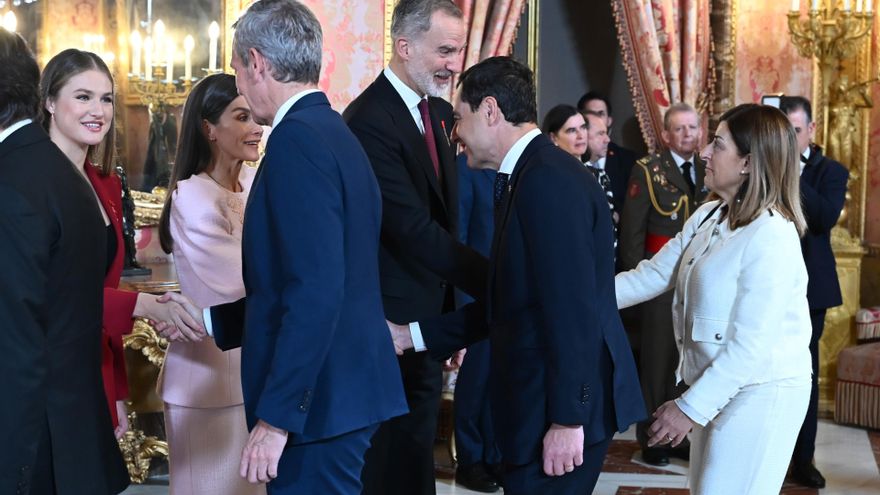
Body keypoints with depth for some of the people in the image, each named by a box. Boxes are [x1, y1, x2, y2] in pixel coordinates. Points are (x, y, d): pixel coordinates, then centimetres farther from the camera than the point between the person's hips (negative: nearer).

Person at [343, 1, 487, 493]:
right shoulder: (370, 119, -20)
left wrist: (452, 308, 8)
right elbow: (413, 229, -26)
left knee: (418, 449, 18)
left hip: (431, 312, 8)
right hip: (393, 316, -8)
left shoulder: (441, 112, 8)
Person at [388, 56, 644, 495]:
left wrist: (567, 420, -21)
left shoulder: (547, 179, -17)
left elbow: (573, 311, -22)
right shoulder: (532, 174, 13)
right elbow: (507, 305, 16)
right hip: (539, 398, 9)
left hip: (564, 407, -9)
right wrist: (412, 335, 16)